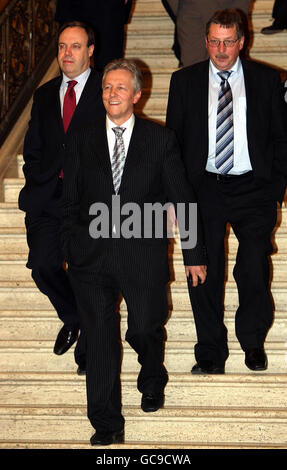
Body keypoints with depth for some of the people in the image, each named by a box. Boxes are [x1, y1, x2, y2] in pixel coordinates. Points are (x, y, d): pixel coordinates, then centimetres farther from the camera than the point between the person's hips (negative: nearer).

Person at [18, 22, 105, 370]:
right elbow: (33, 149, 19)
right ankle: (72, 319, 24)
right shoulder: (44, 94, 17)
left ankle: (88, 345, 19)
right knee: (42, 266, -6)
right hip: (49, 195, 4)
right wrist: (39, 185, 5)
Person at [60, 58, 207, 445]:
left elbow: (182, 198, 4)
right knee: (100, 339, 2)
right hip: (92, 255, 2)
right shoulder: (81, 141, 8)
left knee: (145, 330, 7)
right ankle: (107, 425, 13)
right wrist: (69, 253, 6)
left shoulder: (161, 139, 2)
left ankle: (152, 382, 42)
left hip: (143, 254, -1)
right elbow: (70, 203, 12)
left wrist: (194, 254, 3)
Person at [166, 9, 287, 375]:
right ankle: (211, 354, 14)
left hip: (254, 189, -1)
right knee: (204, 271, -2)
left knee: (254, 268, -11)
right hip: (203, 187, 1)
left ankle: (253, 343, 14)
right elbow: (172, 139, 11)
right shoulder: (184, 81, 10)